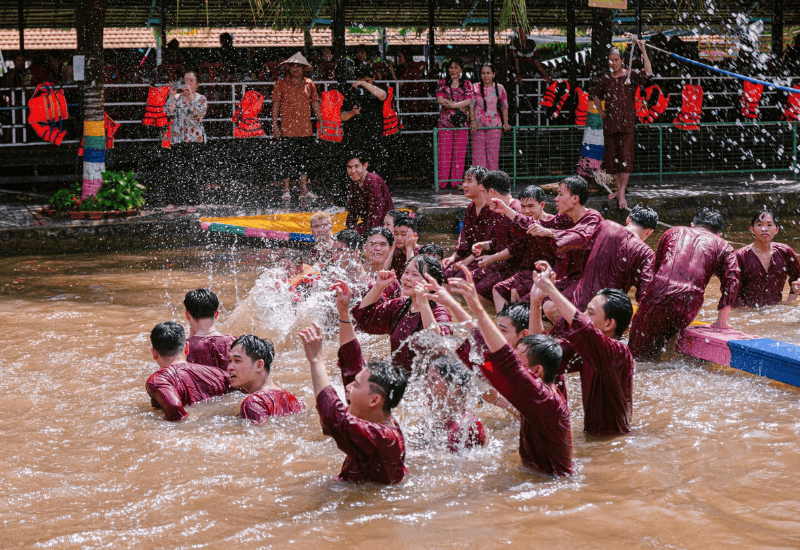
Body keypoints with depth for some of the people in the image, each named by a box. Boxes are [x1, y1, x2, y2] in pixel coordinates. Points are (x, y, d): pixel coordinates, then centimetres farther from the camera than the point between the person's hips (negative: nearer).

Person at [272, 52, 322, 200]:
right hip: (288, 130, -4)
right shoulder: (281, 84, 1)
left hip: (306, 130, 4)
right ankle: (286, 191, 3)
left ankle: (304, 191, 14)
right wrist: (274, 124, -5)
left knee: (305, 160, 7)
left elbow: (315, 104, 16)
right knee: (289, 160, -3)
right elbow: (275, 105, 1)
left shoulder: (309, 84, 10)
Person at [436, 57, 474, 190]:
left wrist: (450, 104, -12)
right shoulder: (442, 83, 11)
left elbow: (469, 101, -2)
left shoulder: (467, 84, 11)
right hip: (445, 121, -1)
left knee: (460, 152, 0)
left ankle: (457, 181, 5)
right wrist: (460, 107, -9)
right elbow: (440, 99, -3)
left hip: (462, 122, 1)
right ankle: (441, 182, -3)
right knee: (443, 151, -6)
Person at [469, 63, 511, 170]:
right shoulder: (475, 88, 5)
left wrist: (505, 122, 1)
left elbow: (504, 106, 10)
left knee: (493, 152, -2)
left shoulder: (499, 88, 6)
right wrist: (472, 120, -6)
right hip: (478, 125, 0)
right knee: (478, 152, -2)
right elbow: (471, 106, 6)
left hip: (494, 125, 0)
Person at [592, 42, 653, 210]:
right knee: (612, 156, 8)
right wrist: (600, 111, 15)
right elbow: (596, 95, 29)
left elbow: (648, 73, -18)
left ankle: (622, 193, -15)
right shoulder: (605, 79, 11)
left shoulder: (631, 75, 1)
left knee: (625, 157, -11)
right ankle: (619, 188, 21)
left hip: (626, 122, -4)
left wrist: (643, 51, -19)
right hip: (609, 123, 4)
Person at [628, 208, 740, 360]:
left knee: (637, 355, 4)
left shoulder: (673, 232, 29)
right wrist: (721, 321, 10)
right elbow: (732, 281, 8)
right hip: (688, 304, 0)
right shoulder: (723, 246, 22)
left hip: (656, 296, 0)